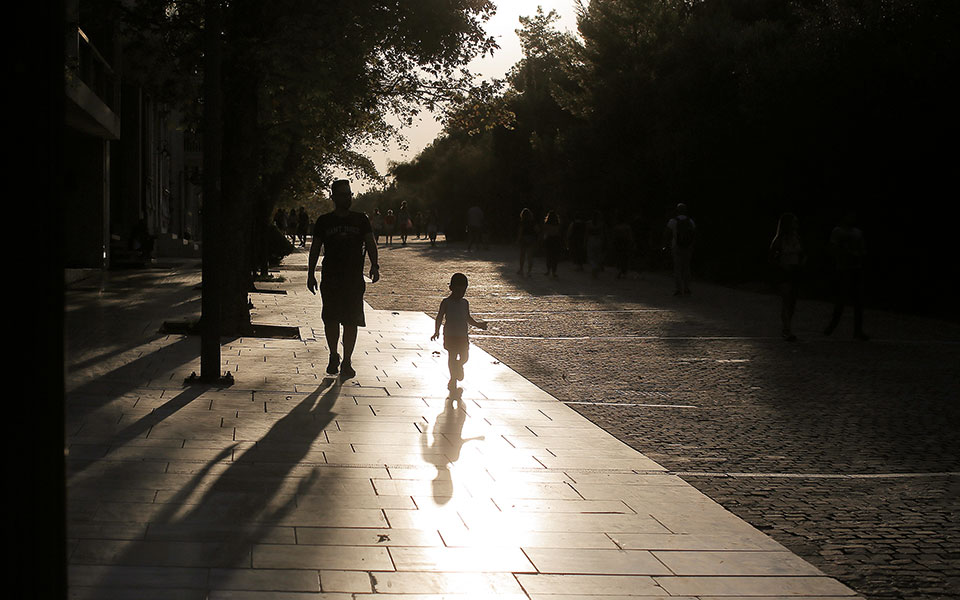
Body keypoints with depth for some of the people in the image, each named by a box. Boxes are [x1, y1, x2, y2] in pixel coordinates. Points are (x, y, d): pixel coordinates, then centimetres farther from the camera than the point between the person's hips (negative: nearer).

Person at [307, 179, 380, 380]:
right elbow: (315, 248, 10)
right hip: (330, 278, 0)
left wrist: (374, 265, -14)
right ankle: (333, 356, 23)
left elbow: (370, 243, 1)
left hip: (354, 278, 0)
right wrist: (311, 274, 5)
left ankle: (346, 362, 6)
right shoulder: (324, 221, 5)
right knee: (331, 320, 4)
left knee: (351, 321, -2)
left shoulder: (361, 220, 6)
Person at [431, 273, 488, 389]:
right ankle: (453, 378, 14)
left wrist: (478, 324, 6)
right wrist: (436, 331, -16)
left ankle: (459, 366, 38)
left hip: (463, 336, 3)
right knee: (452, 356, -1)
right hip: (450, 335, -3)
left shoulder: (465, 303, 6)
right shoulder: (446, 302, -6)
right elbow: (439, 317, -7)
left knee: (464, 357, 4)